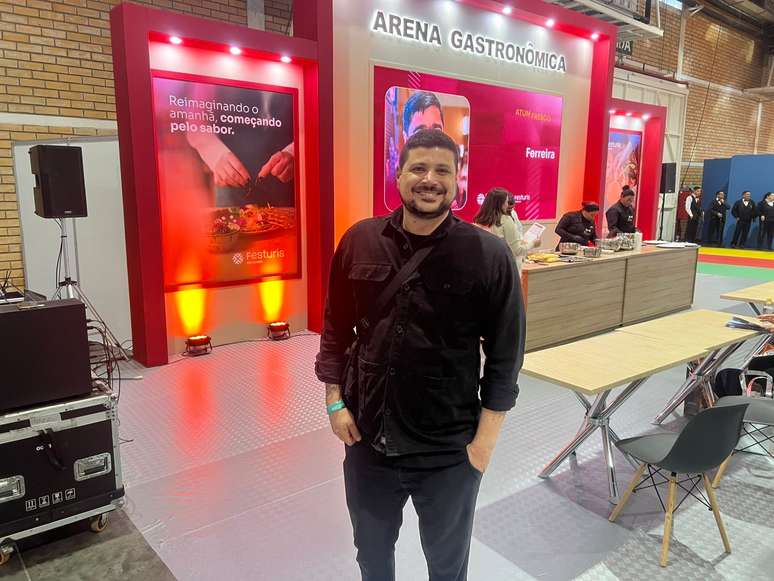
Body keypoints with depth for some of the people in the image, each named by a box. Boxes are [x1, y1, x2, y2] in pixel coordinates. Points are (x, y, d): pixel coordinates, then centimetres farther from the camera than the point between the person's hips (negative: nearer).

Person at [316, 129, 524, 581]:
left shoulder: (489, 254, -13)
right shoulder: (359, 241, -4)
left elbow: (505, 355, -8)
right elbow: (336, 328, 4)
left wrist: (486, 438, -8)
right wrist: (335, 400, 2)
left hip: (450, 450, -2)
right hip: (367, 437, 3)